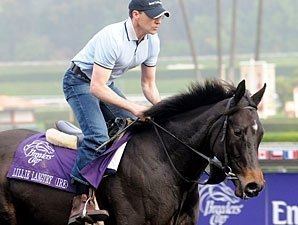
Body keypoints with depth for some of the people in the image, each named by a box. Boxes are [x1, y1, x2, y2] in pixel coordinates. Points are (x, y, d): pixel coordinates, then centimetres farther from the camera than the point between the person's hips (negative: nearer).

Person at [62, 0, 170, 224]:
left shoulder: (152, 41, -6)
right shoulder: (112, 38, -32)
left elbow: (148, 84, 6)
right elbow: (96, 88, -33)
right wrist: (133, 107, -33)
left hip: (107, 83, 9)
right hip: (80, 82, -9)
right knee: (98, 136, -28)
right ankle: (83, 198, -31)